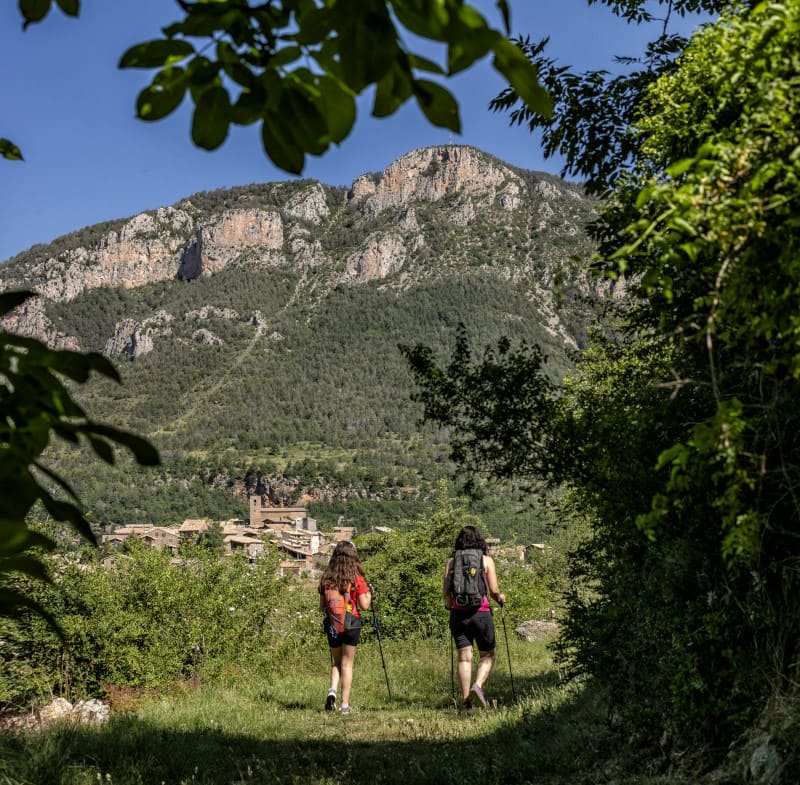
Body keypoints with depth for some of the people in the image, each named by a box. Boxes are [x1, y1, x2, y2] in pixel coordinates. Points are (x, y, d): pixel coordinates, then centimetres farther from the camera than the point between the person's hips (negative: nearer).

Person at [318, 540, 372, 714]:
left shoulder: (326, 578, 1)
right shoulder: (357, 579, -8)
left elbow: (322, 607, 5)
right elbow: (364, 605, -8)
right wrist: (369, 593, 10)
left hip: (331, 624, 3)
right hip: (351, 623, -2)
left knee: (336, 662, 18)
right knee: (347, 664, 5)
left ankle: (332, 690, -6)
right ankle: (345, 704, 4)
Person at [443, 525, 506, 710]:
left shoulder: (451, 561, 6)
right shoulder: (486, 560, 1)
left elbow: (445, 591, 3)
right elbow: (493, 590, -3)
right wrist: (500, 597, 19)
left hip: (458, 613, 2)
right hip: (480, 612, -2)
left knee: (464, 657, 5)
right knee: (488, 654, 13)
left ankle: (465, 699, 0)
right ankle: (478, 684, -9)